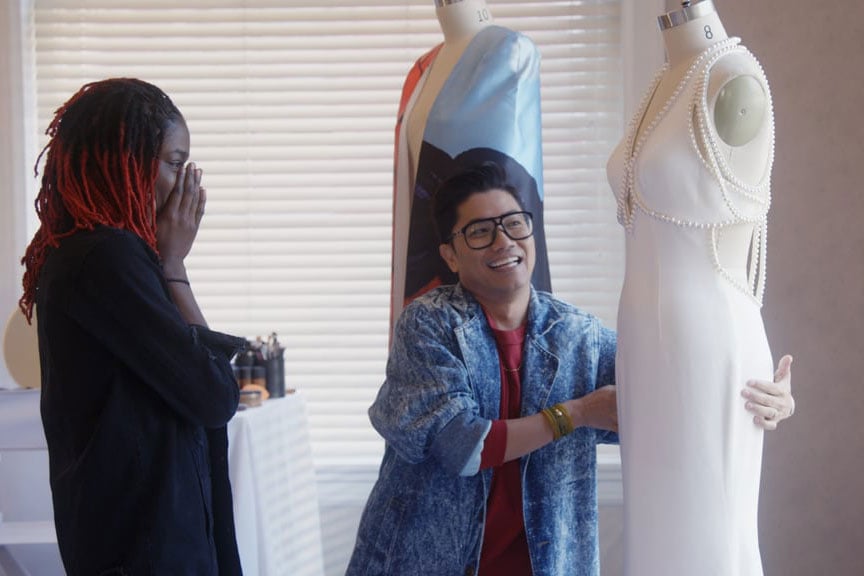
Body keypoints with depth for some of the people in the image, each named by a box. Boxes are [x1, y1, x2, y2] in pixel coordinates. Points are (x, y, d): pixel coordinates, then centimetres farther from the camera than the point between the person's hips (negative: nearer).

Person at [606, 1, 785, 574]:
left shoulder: (736, 83, -14)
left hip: (705, 345, -9)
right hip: (649, 343, 9)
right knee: (658, 528, 15)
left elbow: (734, 236, -8)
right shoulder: (665, 85, 12)